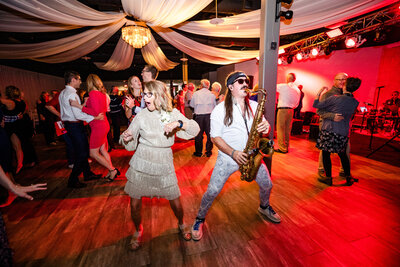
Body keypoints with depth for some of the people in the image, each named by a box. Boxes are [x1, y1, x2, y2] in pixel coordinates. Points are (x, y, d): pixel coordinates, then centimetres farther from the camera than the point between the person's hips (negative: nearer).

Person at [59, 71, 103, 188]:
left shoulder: (63, 93, 14)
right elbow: (78, 115, -25)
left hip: (69, 124, 11)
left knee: (84, 149, 16)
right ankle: (73, 180, 8)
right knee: (81, 153, -4)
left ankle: (87, 174, 28)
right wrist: (96, 117, -23)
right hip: (75, 126, -11)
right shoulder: (72, 94, -18)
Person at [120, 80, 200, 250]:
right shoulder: (141, 116, -4)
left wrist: (179, 123, -23)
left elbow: (195, 130, -7)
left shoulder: (172, 113, -1)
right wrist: (126, 138, -19)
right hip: (141, 164, 1)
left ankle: (181, 224, 40)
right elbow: (130, 145, 4)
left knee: (175, 202, 6)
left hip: (164, 165, 0)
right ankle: (138, 231, 41)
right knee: (135, 204, 8)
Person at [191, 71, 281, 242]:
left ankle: (264, 207, 49)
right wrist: (234, 153, -21)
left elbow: (262, 127, 12)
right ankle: (200, 219, 23)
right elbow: (215, 137, -10)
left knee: (267, 185, 15)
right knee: (212, 191, -5)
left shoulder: (254, 106, 6)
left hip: (251, 156, 5)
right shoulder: (220, 109, -9)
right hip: (228, 157, -4)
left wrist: (266, 127, -13)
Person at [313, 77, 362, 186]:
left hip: (329, 130, -5)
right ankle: (348, 177, 29)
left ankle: (328, 178, 12)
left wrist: (320, 92, 6)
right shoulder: (355, 103, 4)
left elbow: (316, 105, -8)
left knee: (326, 153, 5)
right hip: (343, 133, 5)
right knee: (342, 154, 20)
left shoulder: (335, 98, -12)